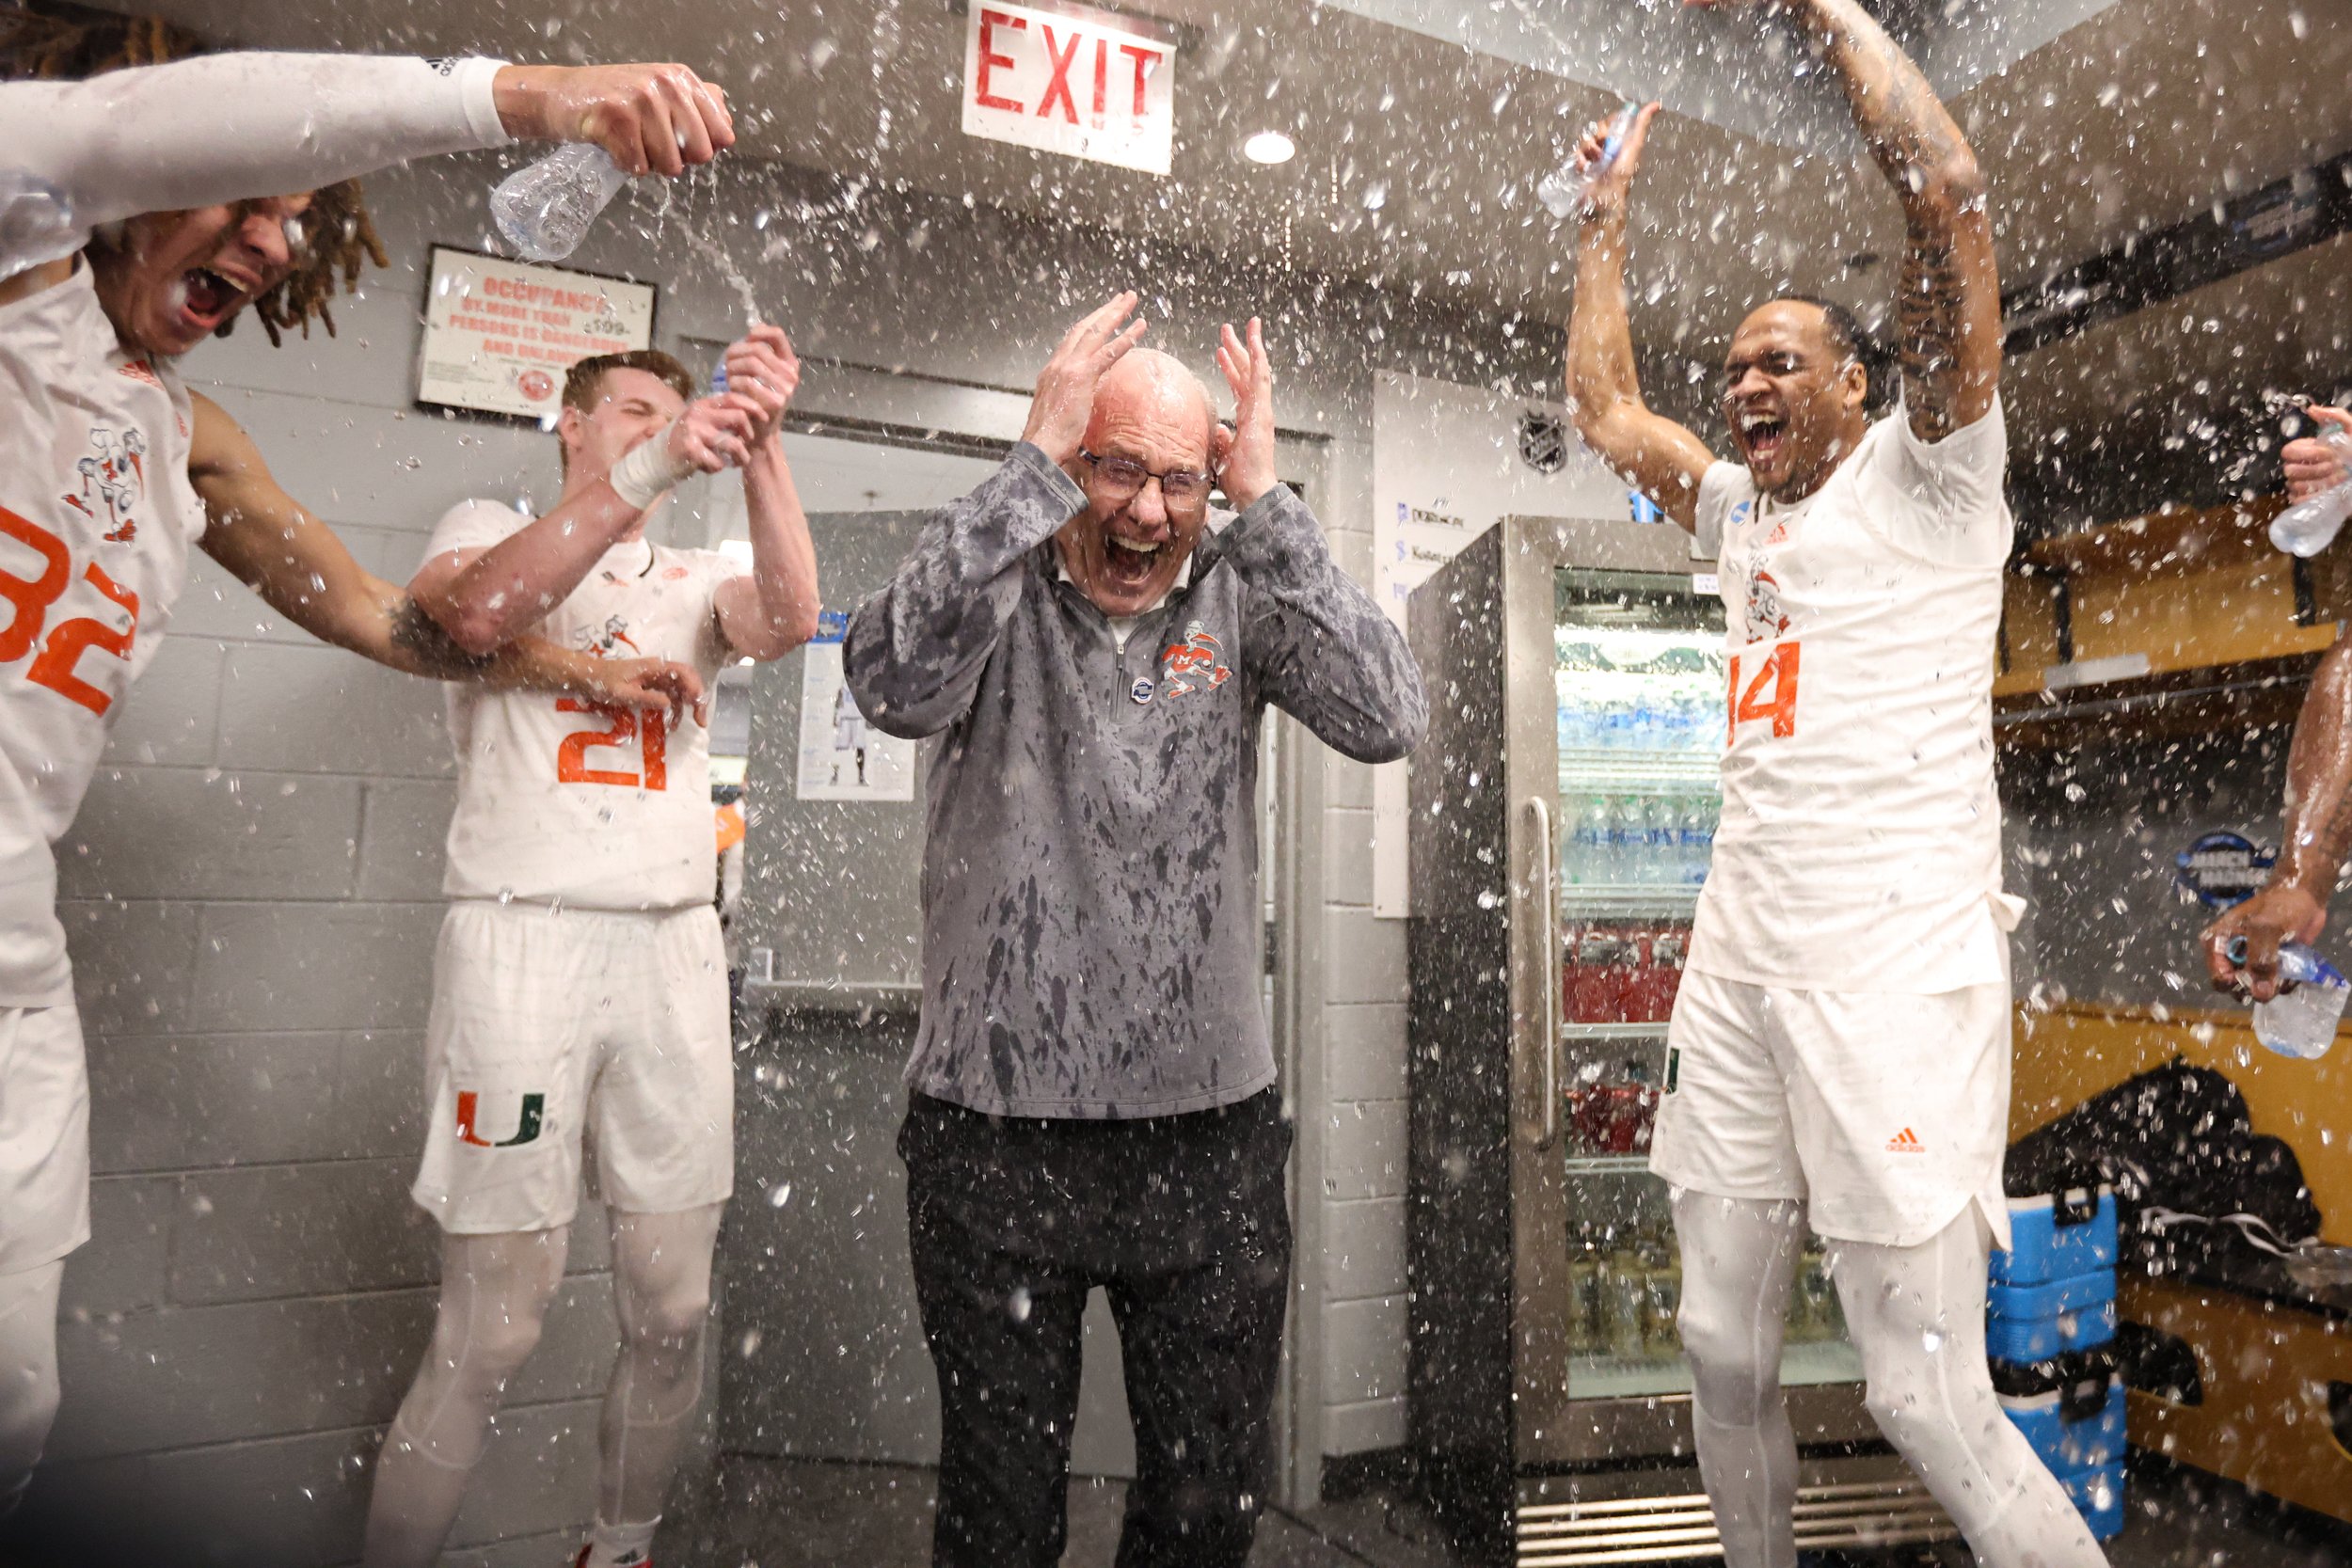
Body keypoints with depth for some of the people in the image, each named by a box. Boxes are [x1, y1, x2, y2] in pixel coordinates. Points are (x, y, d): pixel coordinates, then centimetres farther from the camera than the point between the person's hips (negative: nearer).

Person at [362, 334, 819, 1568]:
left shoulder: (695, 579, 19)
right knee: (491, 1331, -2)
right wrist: (649, 469, -19)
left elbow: (787, 621, -5)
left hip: (674, 949, 3)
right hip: (523, 934, -3)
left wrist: (759, 445, -14)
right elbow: (478, 610, -13)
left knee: (670, 1313, 8)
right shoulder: (490, 527, 12)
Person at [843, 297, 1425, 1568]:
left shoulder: (1239, 599, 0)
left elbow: (1386, 721, -15)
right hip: (995, 1133, -1)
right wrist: (1035, 460, -22)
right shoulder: (997, 587, -3)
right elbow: (896, 684, -25)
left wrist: (1266, 500, -15)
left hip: (1212, 1133, 2)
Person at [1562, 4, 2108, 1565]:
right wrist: (1613, 208, 32)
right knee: (1724, 1351, 11)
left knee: (1931, 1395, -5)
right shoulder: (1742, 514, 20)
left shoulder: (1925, 475, 2)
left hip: (1896, 970, -6)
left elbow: (1950, 195, -8)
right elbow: (1608, 405, 28)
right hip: (1737, 968, 7)